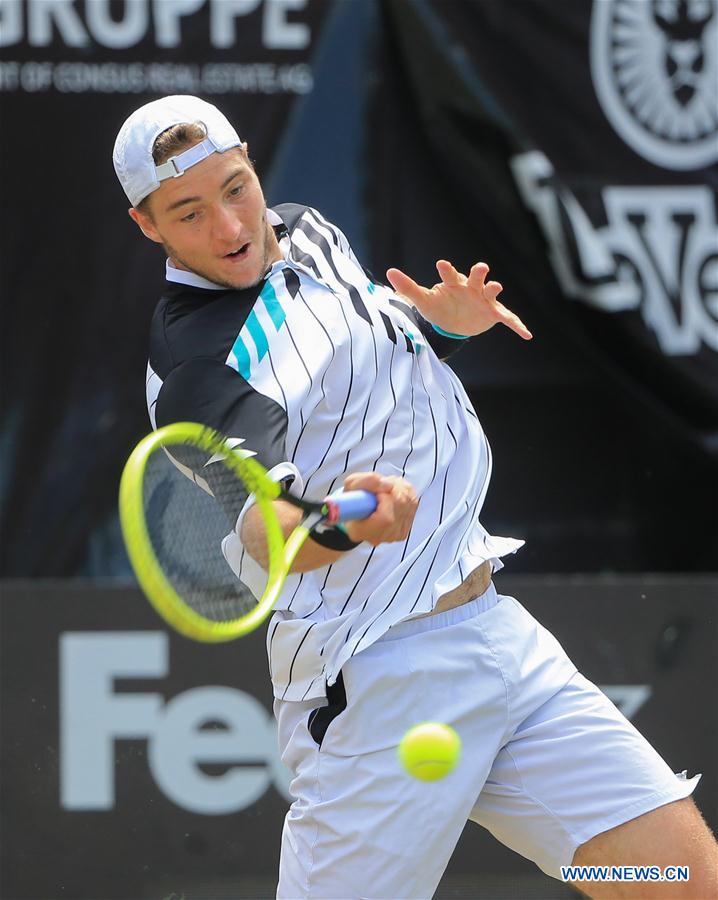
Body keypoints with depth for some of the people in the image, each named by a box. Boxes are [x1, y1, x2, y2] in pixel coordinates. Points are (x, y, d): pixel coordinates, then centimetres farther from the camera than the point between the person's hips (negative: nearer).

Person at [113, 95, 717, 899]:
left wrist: (441, 320, 10)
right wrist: (343, 525, -53)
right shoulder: (201, 361, -16)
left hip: (492, 622, 8)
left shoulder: (305, 231, 11)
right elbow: (256, 528, -32)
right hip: (376, 682, -8)